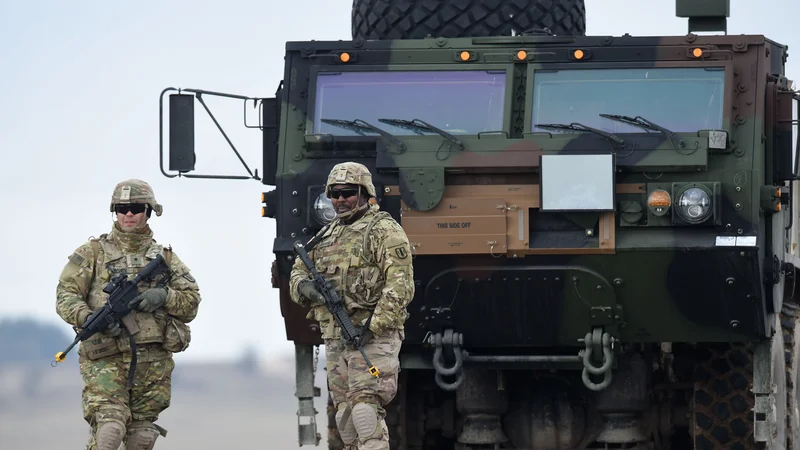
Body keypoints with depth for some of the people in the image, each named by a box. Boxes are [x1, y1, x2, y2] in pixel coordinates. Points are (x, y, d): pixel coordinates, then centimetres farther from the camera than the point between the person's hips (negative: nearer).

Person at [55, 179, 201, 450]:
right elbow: (66, 297, 0)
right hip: (106, 359, -3)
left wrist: (164, 297, -10)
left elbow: (191, 305, 11)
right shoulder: (93, 252, 7)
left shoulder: (165, 258, 15)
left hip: (154, 363, 3)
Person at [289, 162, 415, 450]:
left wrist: (375, 326, -22)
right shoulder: (326, 237, 19)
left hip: (373, 336, -8)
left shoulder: (384, 230, -4)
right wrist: (306, 288, -5)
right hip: (335, 338, 8)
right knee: (345, 416, 8)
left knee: (366, 410, -17)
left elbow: (400, 285, -13)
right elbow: (297, 275, 21)